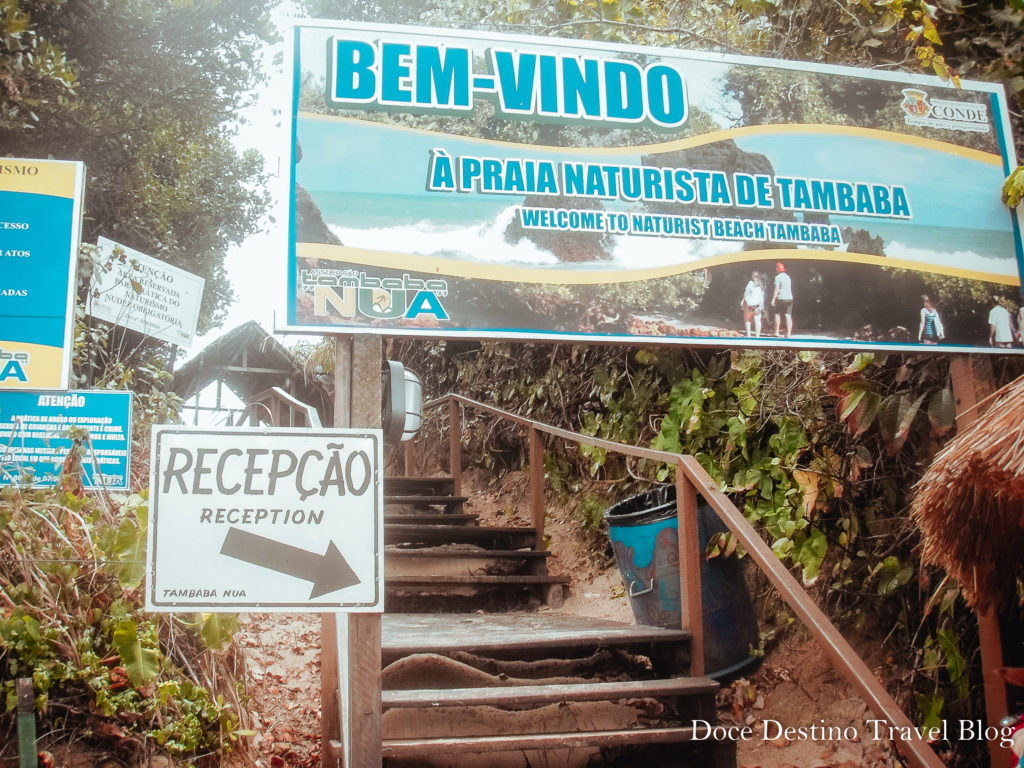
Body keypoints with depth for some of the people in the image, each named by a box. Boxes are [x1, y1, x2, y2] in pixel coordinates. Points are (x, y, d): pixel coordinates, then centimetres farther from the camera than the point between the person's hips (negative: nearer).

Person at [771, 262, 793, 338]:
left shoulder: (778, 277, -6)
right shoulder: (788, 277, 17)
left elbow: (776, 289, -12)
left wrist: (773, 299, -11)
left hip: (781, 298, -6)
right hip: (789, 298, 6)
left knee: (777, 314, 7)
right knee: (788, 316, 0)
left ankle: (776, 332, 8)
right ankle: (788, 333, -3)